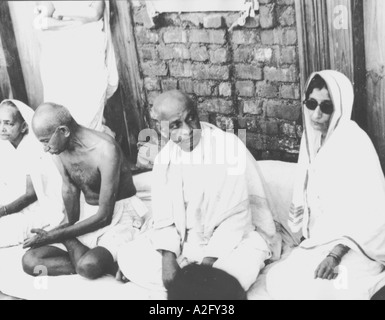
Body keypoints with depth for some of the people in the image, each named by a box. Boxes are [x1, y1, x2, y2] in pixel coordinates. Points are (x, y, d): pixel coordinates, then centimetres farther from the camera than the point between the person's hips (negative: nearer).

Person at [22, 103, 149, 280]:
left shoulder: (105, 150, -25)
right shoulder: (60, 148, -3)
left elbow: (104, 216, -21)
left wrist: (54, 236, -16)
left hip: (119, 214, -7)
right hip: (87, 215, 7)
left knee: (88, 266, -38)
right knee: (30, 261, -14)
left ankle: (70, 242, -3)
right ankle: (107, 267, -18)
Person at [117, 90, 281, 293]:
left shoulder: (230, 146, -18)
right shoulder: (164, 158, -1)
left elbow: (236, 212, -20)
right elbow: (164, 217, -1)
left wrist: (208, 260, -24)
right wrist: (168, 259, -18)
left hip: (234, 236, -5)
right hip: (184, 239, 5)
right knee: (127, 257, -12)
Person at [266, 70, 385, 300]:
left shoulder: (354, 142, -14)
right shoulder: (313, 141, 8)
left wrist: (336, 254, -28)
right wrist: (301, 214, -1)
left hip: (356, 245, -6)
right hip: (320, 242, 7)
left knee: (316, 288, -30)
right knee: (278, 281, -15)